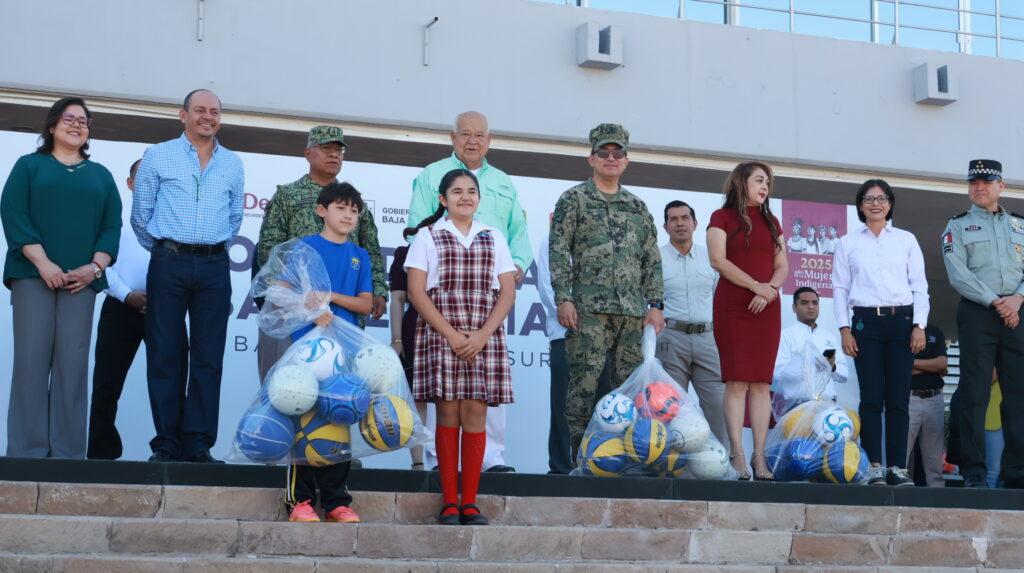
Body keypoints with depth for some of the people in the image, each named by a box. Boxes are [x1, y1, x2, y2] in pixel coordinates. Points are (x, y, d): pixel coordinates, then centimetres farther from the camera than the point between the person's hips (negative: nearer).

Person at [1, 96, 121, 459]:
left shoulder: (101, 175, 20)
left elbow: (112, 226, 11)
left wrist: (95, 267, -6)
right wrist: (42, 262, -12)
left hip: (81, 279, 2)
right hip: (33, 273, -2)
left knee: (73, 362, -4)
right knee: (32, 357, -9)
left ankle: (68, 452, -3)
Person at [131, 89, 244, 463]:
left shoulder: (233, 164, 13)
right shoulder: (158, 156, 6)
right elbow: (140, 214, 9)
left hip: (214, 267, 2)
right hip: (169, 264, -2)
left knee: (209, 358, 0)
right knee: (164, 355, -2)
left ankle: (199, 445, 3)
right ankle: (166, 444, 3)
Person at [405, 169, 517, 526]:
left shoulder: (493, 238, 14)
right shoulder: (428, 236, 8)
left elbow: (507, 292, 7)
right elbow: (416, 290, -1)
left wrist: (482, 336, -7)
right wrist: (451, 334, -11)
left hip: (485, 337, 2)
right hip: (439, 334, -2)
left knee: (475, 413, -3)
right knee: (447, 414, -4)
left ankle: (470, 502, 1)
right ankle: (449, 503, 0)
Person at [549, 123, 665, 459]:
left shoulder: (638, 207, 19)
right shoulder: (574, 200, 7)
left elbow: (652, 259, 17)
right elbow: (558, 251, 0)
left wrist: (656, 305, 7)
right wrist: (563, 299, -10)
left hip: (634, 311, 4)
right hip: (589, 309, -4)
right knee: (584, 384, -8)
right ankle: (581, 456, -4)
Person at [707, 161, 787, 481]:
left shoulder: (771, 223, 18)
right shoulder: (722, 217, 4)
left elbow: (782, 266, 13)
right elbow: (718, 260, -8)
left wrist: (771, 289, -8)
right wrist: (756, 286, -13)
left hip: (766, 309, 4)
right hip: (732, 307, -4)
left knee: (761, 382, 0)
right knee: (737, 380, -8)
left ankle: (759, 456, 0)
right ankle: (737, 455, -8)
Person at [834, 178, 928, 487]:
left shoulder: (906, 240, 11)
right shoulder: (847, 243, 10)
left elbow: (919, 286, 8)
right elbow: (840, 288, 7)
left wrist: (919, 326, -3)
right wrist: (844, 329, -3)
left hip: (901, 322, 1)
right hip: (866, 323, 0)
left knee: (898, 398, -2)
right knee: (871, 397, -6)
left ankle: (897, 466, 1)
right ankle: (874, 466, -4)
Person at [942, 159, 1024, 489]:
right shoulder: (958, 227, 8)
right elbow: (959, 276, -4)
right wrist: (995, 302, -12)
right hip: (977, 313, -3)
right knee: (974, 394, -6)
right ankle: (973, 473, -6)